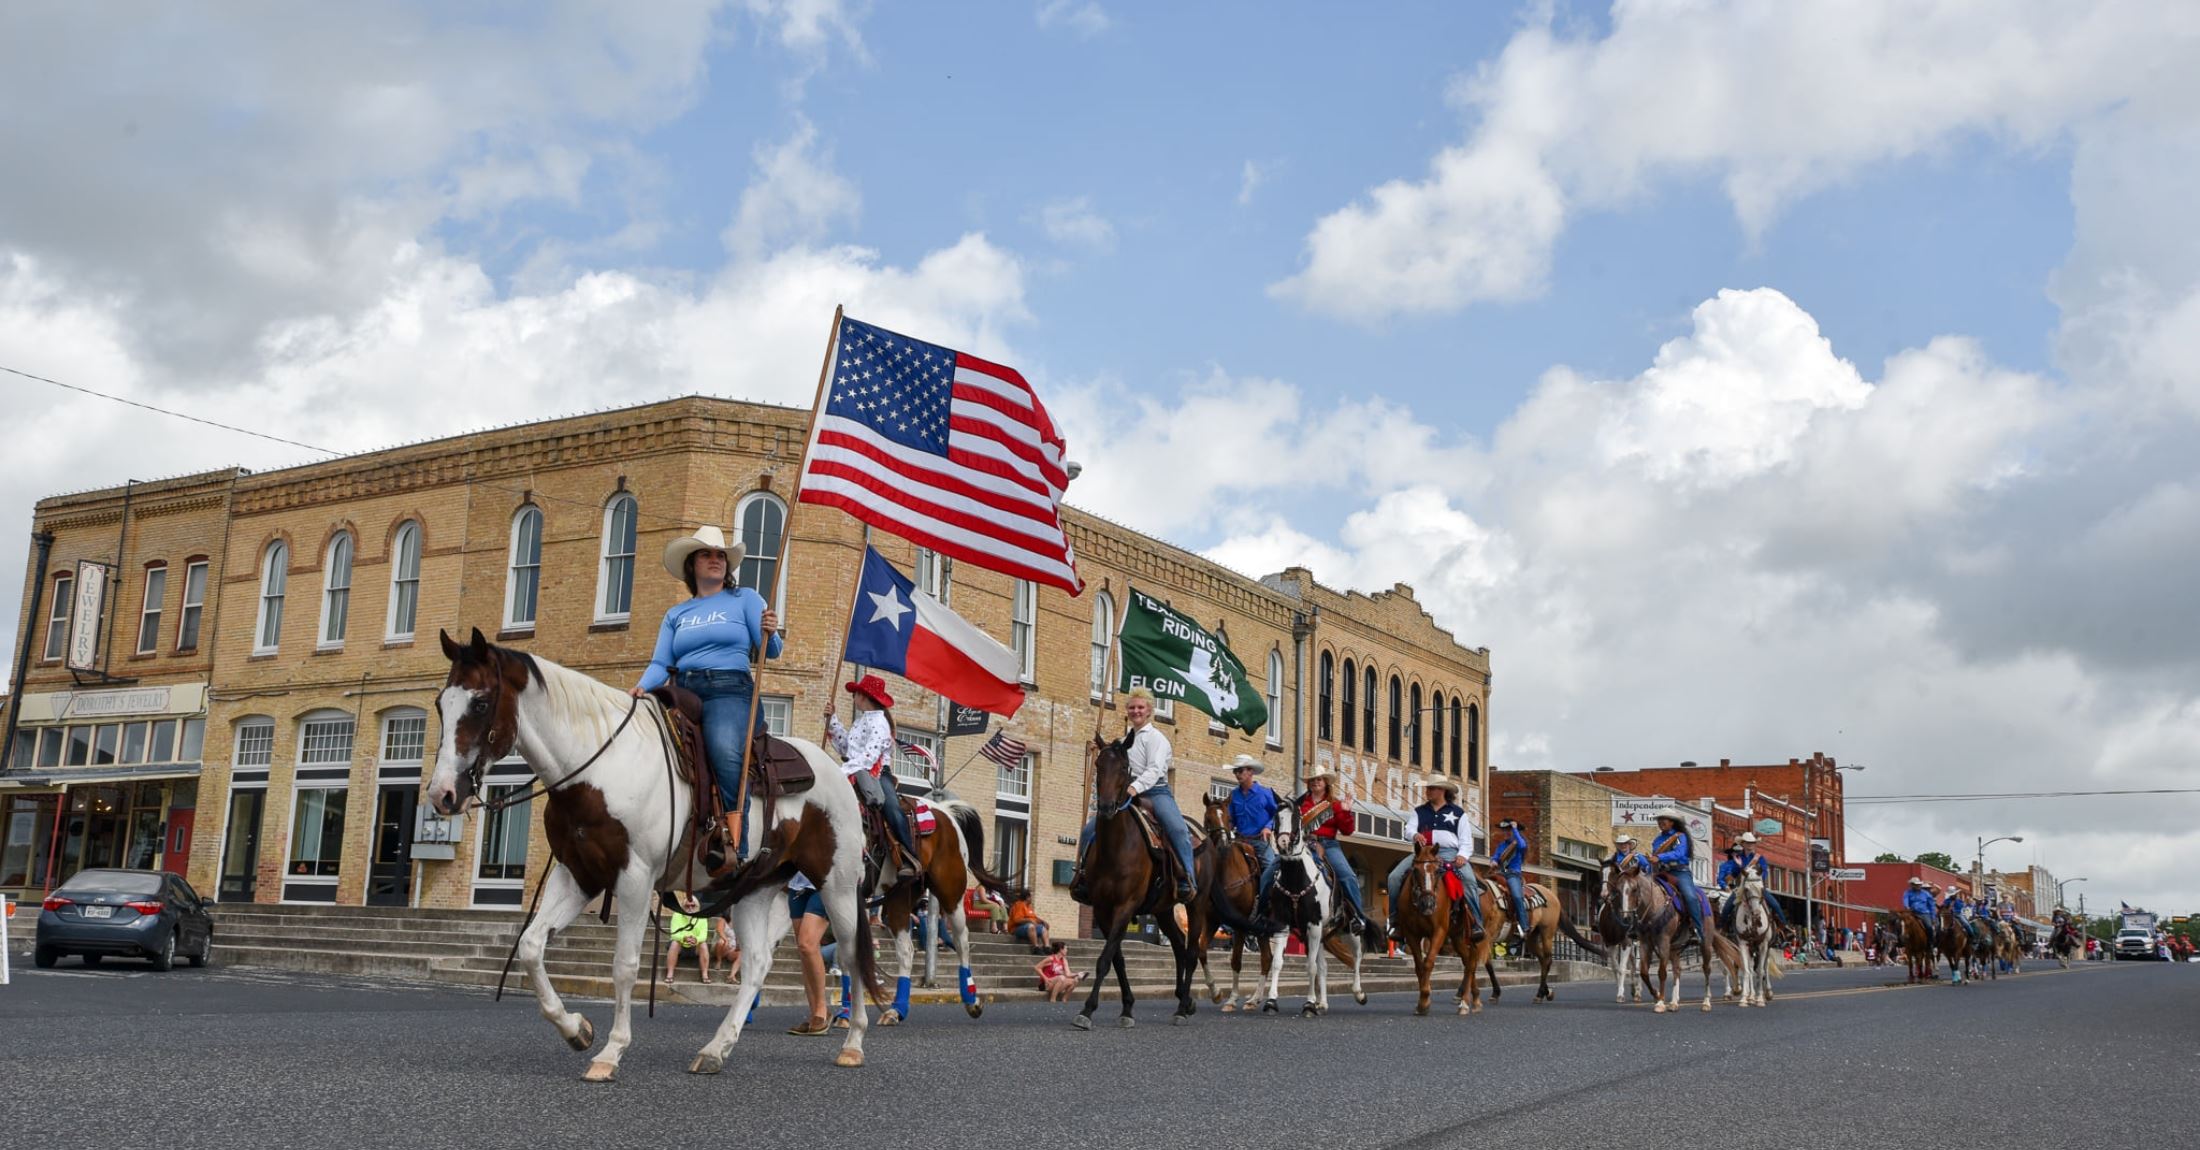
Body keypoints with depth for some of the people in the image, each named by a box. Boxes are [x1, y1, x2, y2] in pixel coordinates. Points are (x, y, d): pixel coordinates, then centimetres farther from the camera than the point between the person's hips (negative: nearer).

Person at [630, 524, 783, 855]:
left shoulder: (745, 599, 13)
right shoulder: (676, 615, 22)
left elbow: (771, 651, 5)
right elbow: (661, 663, 12)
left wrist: (770, 633, -18)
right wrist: (642, 687, -9)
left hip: (729, 691, -5)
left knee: (726, 752, -33)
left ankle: (740, 843, -37)